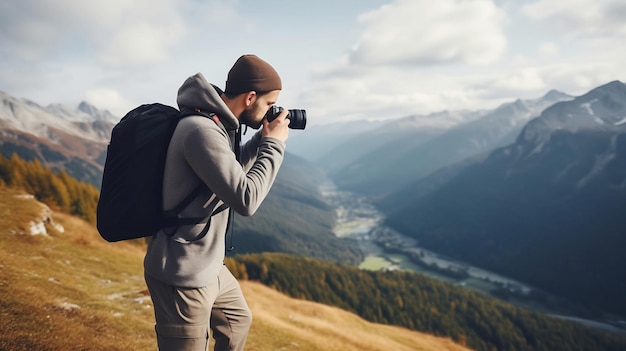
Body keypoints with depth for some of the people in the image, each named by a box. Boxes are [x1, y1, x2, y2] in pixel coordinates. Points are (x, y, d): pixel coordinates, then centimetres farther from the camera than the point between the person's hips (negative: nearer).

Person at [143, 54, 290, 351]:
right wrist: (274, 143, -16)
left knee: (238, 320, 28)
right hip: (182, 275, -10)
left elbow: (233, 170, 20)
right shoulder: (202, 130, -27)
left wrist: (263, 138, 7)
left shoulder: (215, 123, 3)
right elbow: (246, 199, -28)